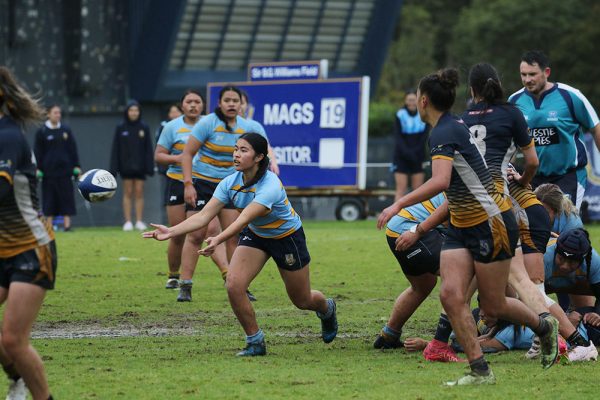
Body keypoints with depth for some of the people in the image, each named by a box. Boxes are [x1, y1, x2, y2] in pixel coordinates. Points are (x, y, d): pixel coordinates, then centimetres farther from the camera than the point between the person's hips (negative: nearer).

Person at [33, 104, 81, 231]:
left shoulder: (66, 130, 8)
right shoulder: (41, 132, 1)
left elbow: (73, 149, 11)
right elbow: (38, 153, 2)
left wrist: (76, 167, 5)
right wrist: (38, 170, -5)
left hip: (64, 169, 2)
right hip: (49, 171, -2)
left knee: (66, 196, -3)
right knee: (50, 198, 1)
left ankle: (67, 224, -4)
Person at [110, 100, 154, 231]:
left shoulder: (144, 128, 2)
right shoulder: (120, 128, 1)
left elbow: (148, 149, 3)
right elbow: (115, 149, 1)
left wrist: (150, 167, -3)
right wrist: (113, 168, -4)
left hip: (140, 166, 0)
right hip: (126, 166, 0)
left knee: (139, 193, 1)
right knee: (128, 193, 1)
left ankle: (139, 221, 5)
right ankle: (128, 222, 3)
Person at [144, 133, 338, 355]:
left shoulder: (270, 186, -36)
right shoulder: (230, 183, -18)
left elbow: (244, 219, -49)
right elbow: (203, 216, -22)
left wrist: (218, 240, -63)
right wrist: (171, 232, -35)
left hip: (287, 237, -5)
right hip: (254, 235, 5)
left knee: (302, 301, 13)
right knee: (233, 285, -20)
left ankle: (326, 309, 51)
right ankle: (255, 342, -2)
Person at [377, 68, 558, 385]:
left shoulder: (443, 133, -20)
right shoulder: (454, 127, 9)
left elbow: (440, 182, -35)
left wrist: (399, 205, -34)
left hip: (492, 224, -9)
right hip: (461, 226, 9)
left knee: (492, 306, 4)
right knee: (451, 294, -7)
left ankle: (544, 327, 31)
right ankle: (480, 371, -6)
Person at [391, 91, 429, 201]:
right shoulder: (400, 115, -3)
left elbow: (424, 137, 0)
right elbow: (398, 137, -7)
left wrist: (415, 152, -13)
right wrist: (406, 152, -19)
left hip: (417, 158, 2)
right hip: (401, 157, -2)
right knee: (401, 189, -8)